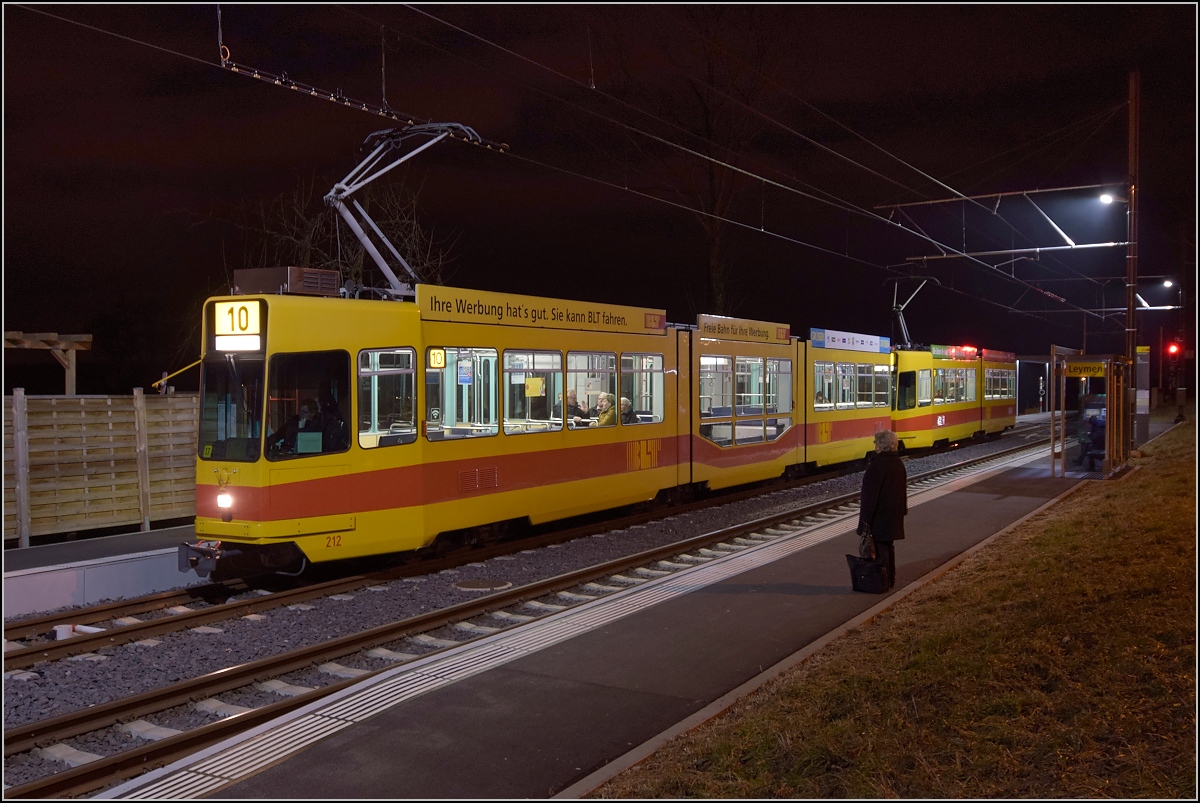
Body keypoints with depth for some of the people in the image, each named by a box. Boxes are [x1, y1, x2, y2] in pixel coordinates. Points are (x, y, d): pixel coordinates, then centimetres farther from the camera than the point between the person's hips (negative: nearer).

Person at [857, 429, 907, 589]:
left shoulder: (877, 465, -21)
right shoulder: (898, 463, 7)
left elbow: (870, 494, -21)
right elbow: (902, 489, 15)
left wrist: (866, 518, -17)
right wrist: (902, 510, 22)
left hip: (879, 515, -9)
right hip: (894, 514, 9)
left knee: (879, 546, -1)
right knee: (889, 546, 17)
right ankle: (890, 580, 25)